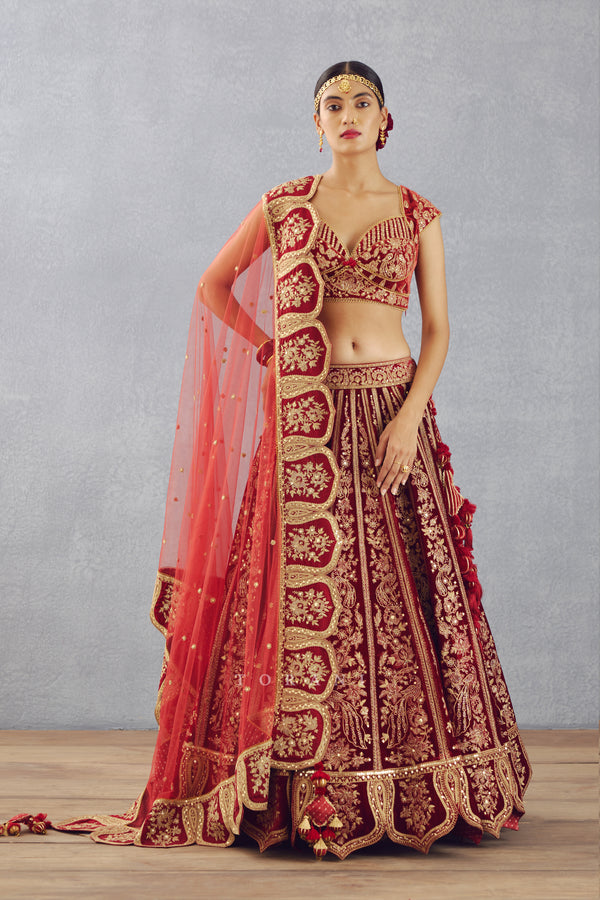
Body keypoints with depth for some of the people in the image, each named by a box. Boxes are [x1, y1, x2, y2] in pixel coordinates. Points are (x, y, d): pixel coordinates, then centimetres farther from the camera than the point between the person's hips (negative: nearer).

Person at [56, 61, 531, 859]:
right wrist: (271, 351, 6)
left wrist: (410, 418, -10)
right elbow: (213, 287, 17)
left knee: (398, 593, 2)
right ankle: (302, 789, 7)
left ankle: (410, 784, 14)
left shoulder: (417, 215, 7)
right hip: (305, 425, 0)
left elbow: (437, 328, 3)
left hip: (391, 413, 0)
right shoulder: (282, 207, 7)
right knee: (299, 593, -1)